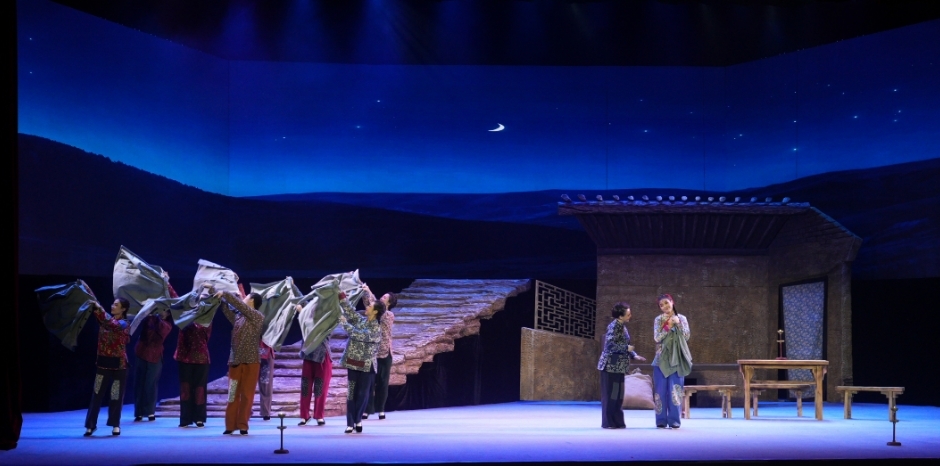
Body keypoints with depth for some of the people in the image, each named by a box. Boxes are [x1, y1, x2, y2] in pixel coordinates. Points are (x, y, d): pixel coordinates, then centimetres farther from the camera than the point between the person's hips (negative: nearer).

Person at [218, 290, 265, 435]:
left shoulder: (258, 316, -5)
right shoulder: (237, 316, 11)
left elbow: (239, 304, -13)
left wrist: (225, 293, -8)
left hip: (251, 362, -5)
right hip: (235, 360, 5)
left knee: (247, 394, 1)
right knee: (233, 394, 4)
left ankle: (243, 426, 6)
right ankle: (230, 425, 8)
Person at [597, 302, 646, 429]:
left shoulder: (622, 326, 12)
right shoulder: (614, 326, -15)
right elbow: (610, 345, -23)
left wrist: (634, 355, 7)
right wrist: (627, 348, -17)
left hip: (618, 366, 9)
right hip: (611, 365, -9)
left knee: (618, 394, 11)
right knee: (610, 394, -3)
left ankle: (617, 422, 16)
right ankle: (609, 422, 2)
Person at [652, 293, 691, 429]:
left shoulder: (681, 318, 5)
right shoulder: (658, 320, 4)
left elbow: (686, 337, -1)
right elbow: (657, 338, -6)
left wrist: (678, 324, -13)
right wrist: (668, 326, -17)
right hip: (661, 359, 0)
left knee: (675, 389, -3)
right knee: (661, 390, 0)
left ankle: (674, 420, 1)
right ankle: (661, 420, 5)